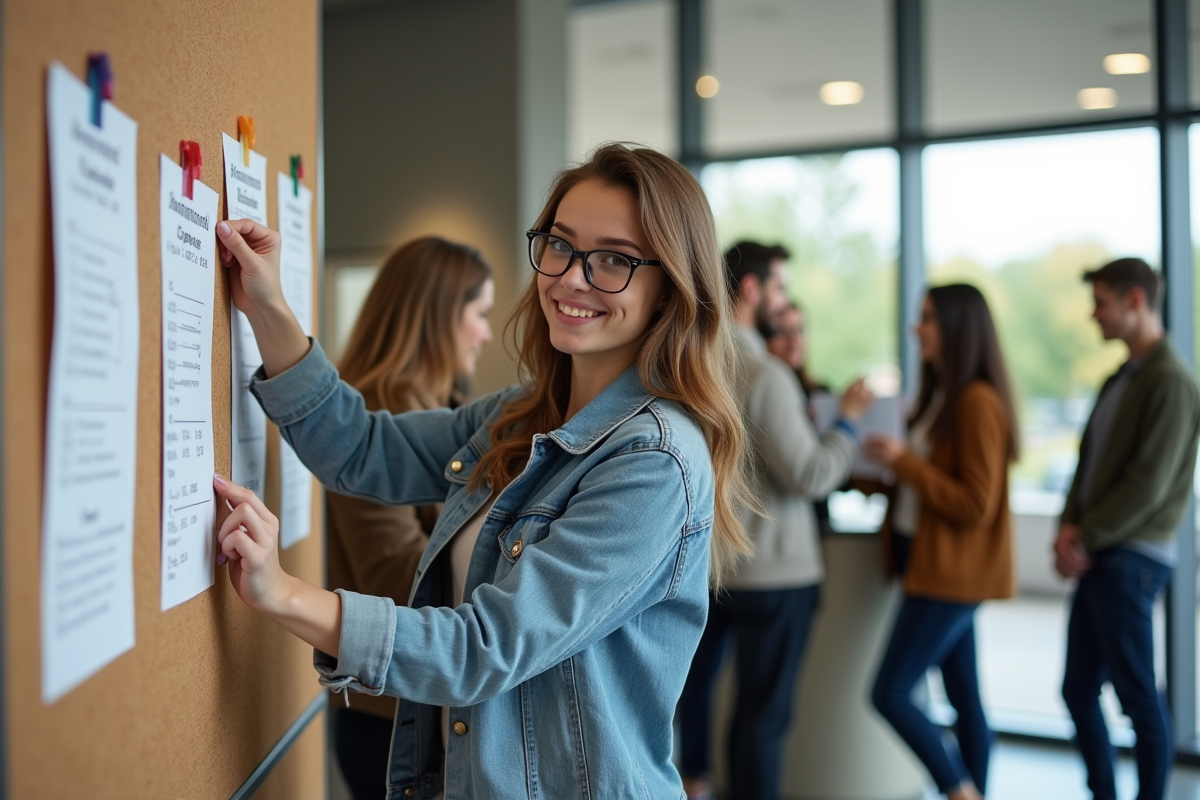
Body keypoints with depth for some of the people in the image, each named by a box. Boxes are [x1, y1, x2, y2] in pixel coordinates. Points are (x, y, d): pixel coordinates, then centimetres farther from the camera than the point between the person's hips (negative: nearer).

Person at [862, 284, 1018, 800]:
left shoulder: (979, 402, -17)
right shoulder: (943, 394, 13)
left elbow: (977, 505, -19)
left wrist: (904, 461, -19)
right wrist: (889, 470, 8)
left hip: (954, 574, -9)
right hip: (934, 568, 9)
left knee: (890, 692, -8)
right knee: (964, 696, 13)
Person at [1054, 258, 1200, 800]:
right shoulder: (1121, 378, 16)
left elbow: (1149, 485, -18)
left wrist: (1085, 538, -12)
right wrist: (1070, 527, 1)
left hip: (1130, 560, -9)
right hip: (1098, 557, 9)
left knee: (1138, 697, 0)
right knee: (1079, 691, 13)